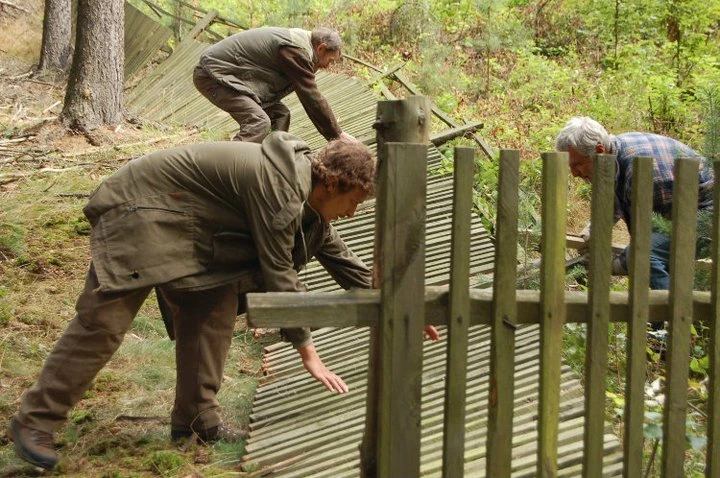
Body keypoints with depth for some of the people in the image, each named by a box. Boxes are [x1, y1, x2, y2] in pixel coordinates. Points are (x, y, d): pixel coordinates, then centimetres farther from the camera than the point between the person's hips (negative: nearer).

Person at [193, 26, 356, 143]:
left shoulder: (298, 40, 13)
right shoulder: (296, 50, -19)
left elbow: (308, 97, 17)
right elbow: (312, 98, -17)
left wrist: (334, 132, 17)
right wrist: (337, 134, -9)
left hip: (227, 74, 11)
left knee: (279, 114, 8)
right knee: (259, 122, -25)